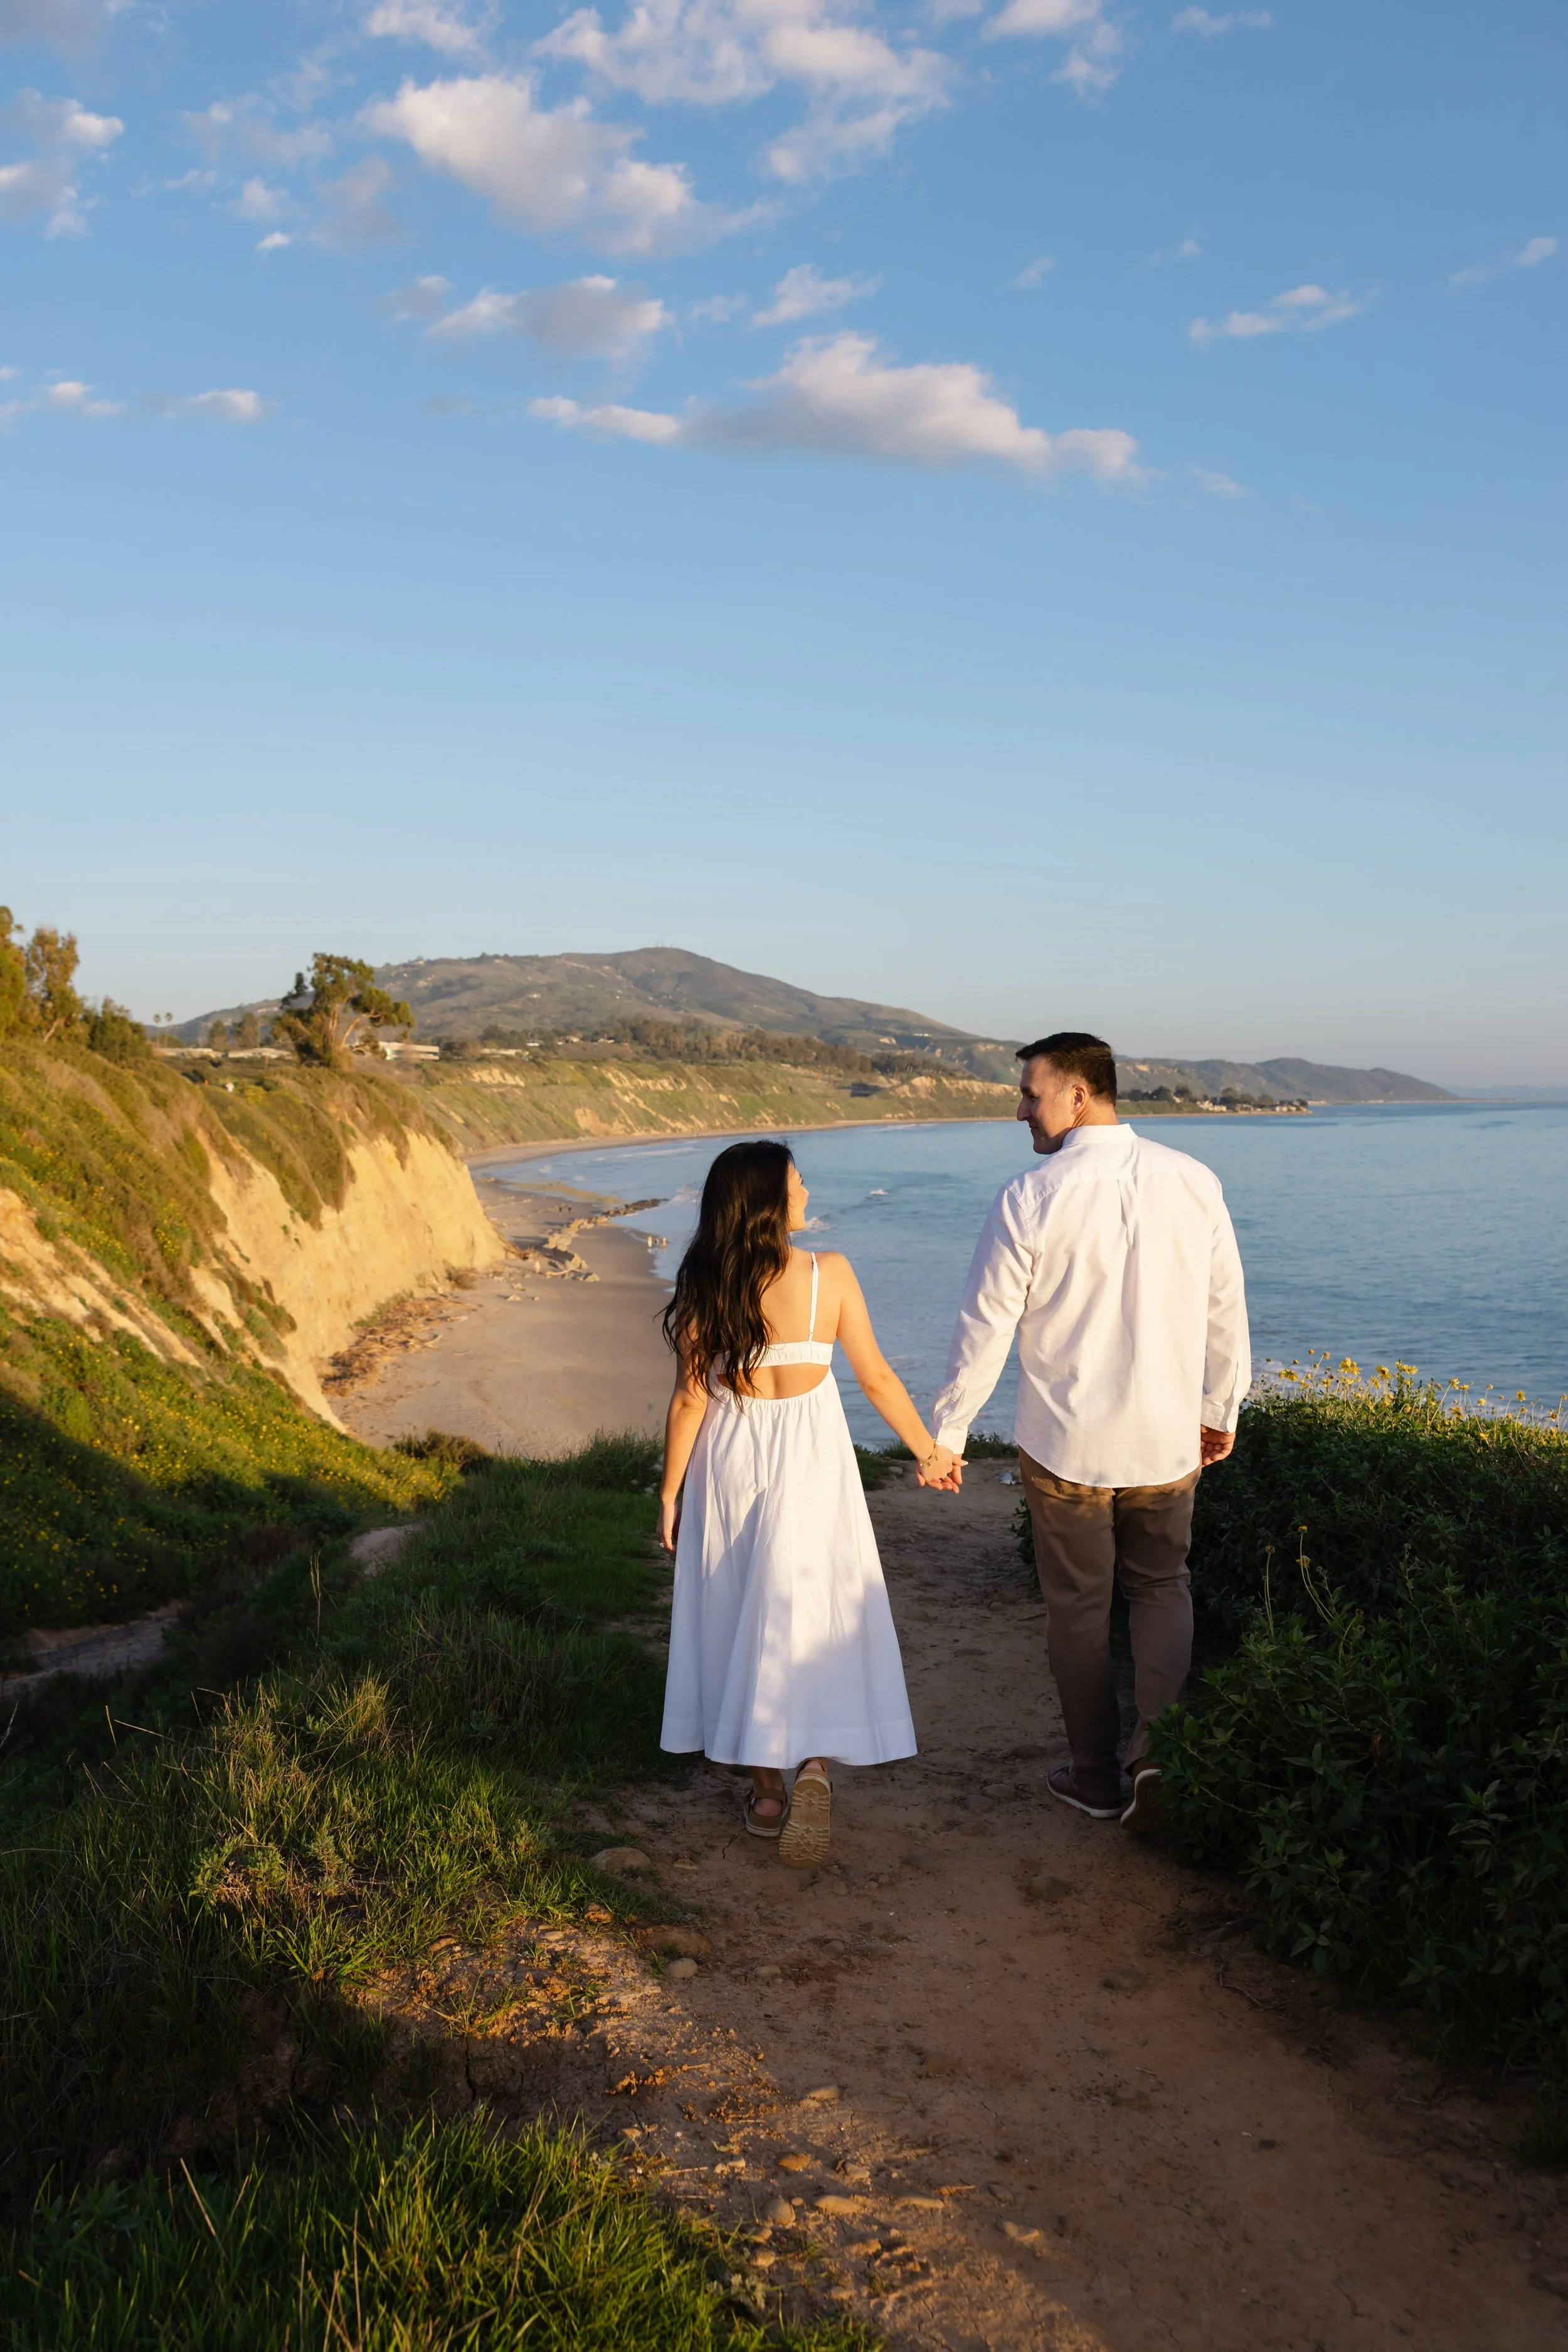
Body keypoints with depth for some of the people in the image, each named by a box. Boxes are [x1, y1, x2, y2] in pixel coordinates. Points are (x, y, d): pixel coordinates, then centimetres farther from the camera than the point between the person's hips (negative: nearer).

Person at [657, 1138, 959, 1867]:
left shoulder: (703, 1287, -10)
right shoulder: (829, 1273, -11)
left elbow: (689, 1399, -7)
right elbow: (877, 1378, -5)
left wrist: (670, 1490, 4)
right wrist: (928, 1450, 8)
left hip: (729, 1459, 1)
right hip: (809, 1458, -1)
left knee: (743, 1618, 12)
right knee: (811, 1612, 7)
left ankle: (766, 1788, 20)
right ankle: (814, 1764, -13)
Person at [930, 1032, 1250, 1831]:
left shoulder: (1030, 1199, -17)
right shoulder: (1193, 1181, -5)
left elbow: (986, 1326, -11)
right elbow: (1226, 1308, 4)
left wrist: (946, 1431, 2)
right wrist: (1222, 1408, 19)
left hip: (1064, 1445, -3)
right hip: (1168, 1439, 3)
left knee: (1078, 1607, 14)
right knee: (1161, 1587, 22)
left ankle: (1096, 1776, 27)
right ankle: (1156, 1746, 5)